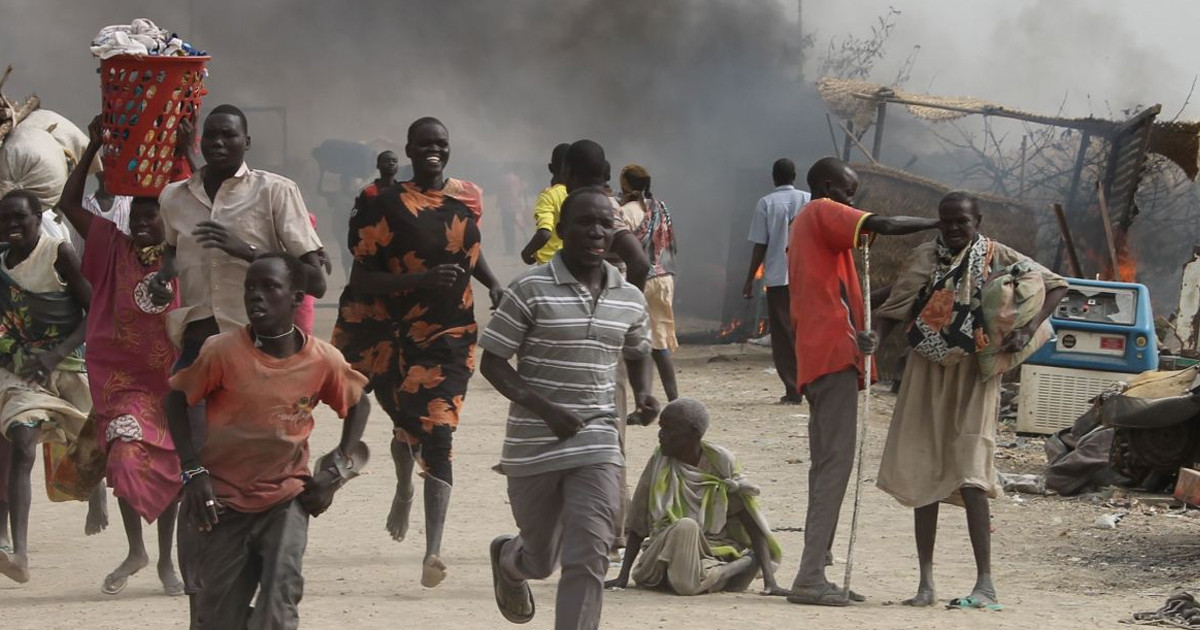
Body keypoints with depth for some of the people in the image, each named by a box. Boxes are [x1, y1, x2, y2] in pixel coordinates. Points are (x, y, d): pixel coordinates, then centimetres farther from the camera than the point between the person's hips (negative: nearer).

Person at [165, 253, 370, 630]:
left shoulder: (323, 361, -7)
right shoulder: (223, 352, -13)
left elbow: (358, 405, 11)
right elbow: (177, 399, -2)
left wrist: (335, 471, 2)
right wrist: (193, 471, -8)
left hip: (287, 500, 0)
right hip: (225, 500, 0)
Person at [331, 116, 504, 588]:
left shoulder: (468, 198, 5)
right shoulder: (386, 206, -9)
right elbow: (362, 279, -13)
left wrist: (493, 284, 7)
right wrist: (421, 279, -25)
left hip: (452, 334, 1)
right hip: (393, 333, -1)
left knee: (437, 436, -11)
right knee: (408, 425, 14)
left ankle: (433, 551, -20)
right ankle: (404, 487, 52)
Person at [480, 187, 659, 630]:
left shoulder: (629, 300, 5)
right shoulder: (531, 290, -10)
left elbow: (637, 355, 24)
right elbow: (492, 363, -8)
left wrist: (643, 395, 2)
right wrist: (546, 409, -21)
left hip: (597, 445, 2)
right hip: (534, 445, -2)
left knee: (589, 557, -13)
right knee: (542, 560, 16)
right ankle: (508, 559, 54)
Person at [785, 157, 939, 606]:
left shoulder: (804, 227, 25)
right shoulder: (823, 213, -3)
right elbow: (882, 225, -18)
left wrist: (854, 335, 19)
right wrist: (940, 223, -9)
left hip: (815, 359, 10)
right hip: (833, 354, -10)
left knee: (827, 464, 11)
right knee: (835, 463, -14)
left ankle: (815, 573, 10)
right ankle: (810, 577, -20)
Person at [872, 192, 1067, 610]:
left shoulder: (997, 258, -2)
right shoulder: (925, 258, 6)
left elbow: (1054, 286, -1)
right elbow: (894, 310, 6)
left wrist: (1029, 330, -16)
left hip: (973, 376, -4)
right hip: (927, 374, 4)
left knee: (969, 474, -15)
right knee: (921, 476, 3)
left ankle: (985, 584, -14)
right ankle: (926, 583, 10)